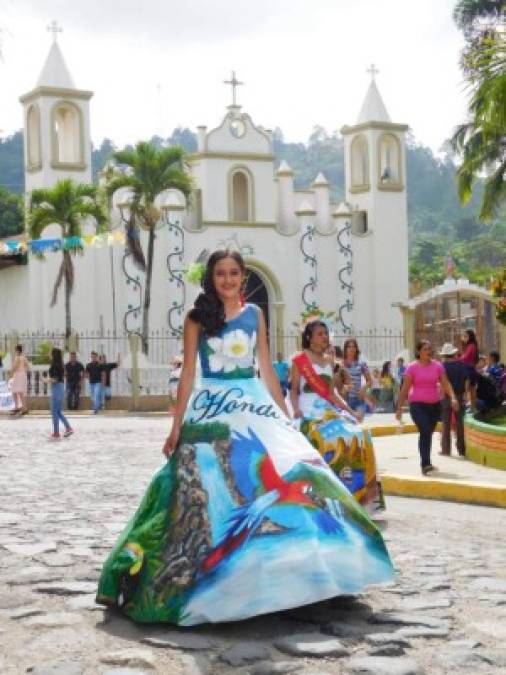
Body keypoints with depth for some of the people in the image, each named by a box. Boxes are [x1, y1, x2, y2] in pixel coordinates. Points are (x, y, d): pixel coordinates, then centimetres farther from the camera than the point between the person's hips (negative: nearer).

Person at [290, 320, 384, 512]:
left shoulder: (328, 361, 18)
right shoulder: (300, 360, 2)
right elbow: (294, 390, 0)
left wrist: (348, 410, 10)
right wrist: (296, 408, -17)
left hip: (328, 409, 6)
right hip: (309, 410, -6)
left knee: (355, 434, -14)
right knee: (330, 438, -27)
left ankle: (359, 493, -10)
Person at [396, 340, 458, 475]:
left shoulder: (437, 366, 4)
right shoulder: (412, 367, -4)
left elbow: (445, 384, 0)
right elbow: (405, 389, -2)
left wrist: (453, 398, -17)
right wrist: (399, 408, -3)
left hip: (435, 404, 4)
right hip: (418, 404, -4)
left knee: (428, 433, 13)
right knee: (425, 431, -20)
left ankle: (425, 463, 27)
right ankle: (426, 464, -24)